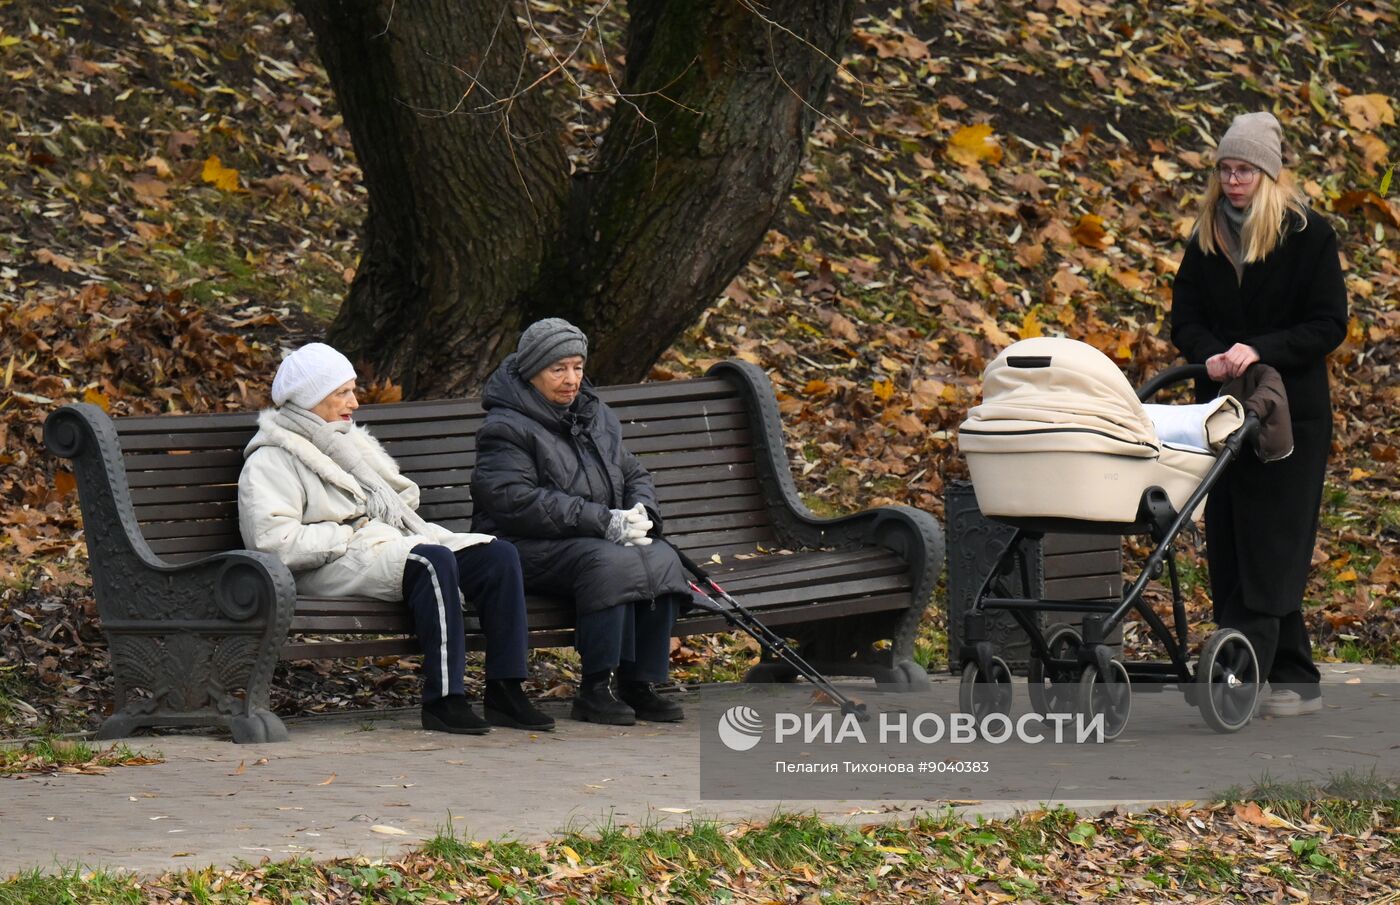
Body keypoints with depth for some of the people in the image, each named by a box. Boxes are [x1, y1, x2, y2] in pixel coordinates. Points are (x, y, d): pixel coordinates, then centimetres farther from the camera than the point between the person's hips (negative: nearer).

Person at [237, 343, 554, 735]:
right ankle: (442, 700, -35)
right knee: (434, 562, -35)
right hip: (336, 568, -9)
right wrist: (346, 536, -14)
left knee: (499, 556, -10)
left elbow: (403, 496, 34)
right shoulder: (269, 463, -2)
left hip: (389, 544, 9)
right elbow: (273, 541, -15)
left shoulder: (346, 442, 27)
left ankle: (504, 691, -14)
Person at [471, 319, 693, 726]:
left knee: (661, 558, -21)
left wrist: (640, 514, -5)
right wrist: (603, 521, -24)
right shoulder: (507, 429, -8)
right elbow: (515, 501, -21)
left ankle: (639, 684, -16)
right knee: (610, 562, -34)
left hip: (603, 539, 7)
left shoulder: (597, 417, 17)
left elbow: (634, 475, 22)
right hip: (526, 549, -7)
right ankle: (595, 689, -30)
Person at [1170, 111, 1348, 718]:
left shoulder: (1308, 236, -4)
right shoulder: (1206, 240, 11)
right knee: (1228, 546, 3)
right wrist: (1211, 355, -12)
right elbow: (1184, 320, 9)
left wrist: (1259, 351, -20)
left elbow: (1329, 325, -8)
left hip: (1292, 412, -5)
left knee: (1271, 545, -9)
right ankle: (1294, 679, 8)